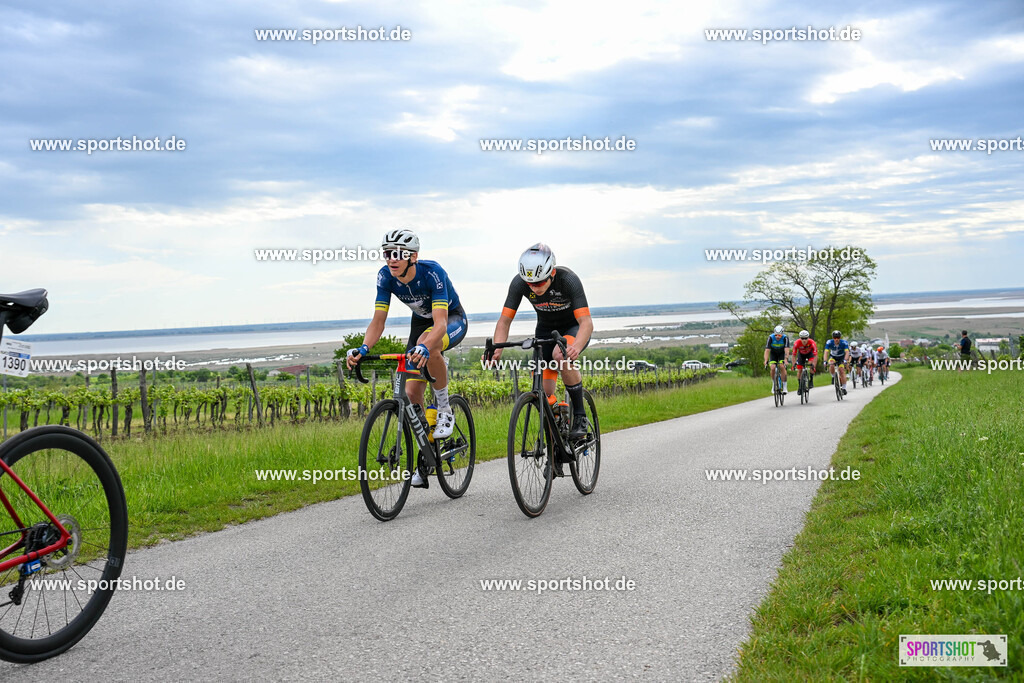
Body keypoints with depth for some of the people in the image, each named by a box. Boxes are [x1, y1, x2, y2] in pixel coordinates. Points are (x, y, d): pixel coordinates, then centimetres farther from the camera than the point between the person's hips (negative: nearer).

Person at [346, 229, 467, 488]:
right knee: (412, 392, -7)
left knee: (428, 345, -41)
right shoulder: (386, 276, -20)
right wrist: (363, 348, -40)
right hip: (421, 322, 5)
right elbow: (378, 321, -20)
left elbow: (440, 322, -43)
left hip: (453, 320, -5)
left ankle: (445, 411, -20)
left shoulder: (432, 272, -34)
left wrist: (425, 347, -62)